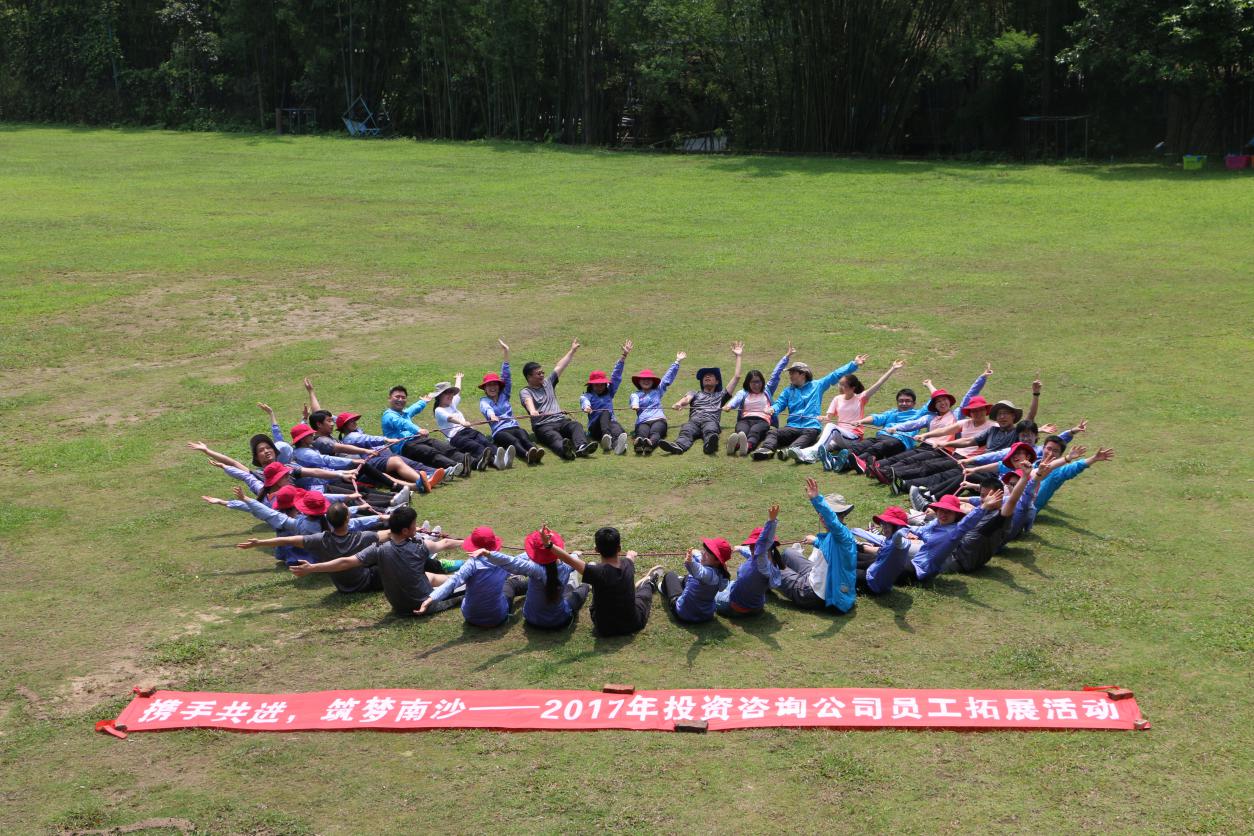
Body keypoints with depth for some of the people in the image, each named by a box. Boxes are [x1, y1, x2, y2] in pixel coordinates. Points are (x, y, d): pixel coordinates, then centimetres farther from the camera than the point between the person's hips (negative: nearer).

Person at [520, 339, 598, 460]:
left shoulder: (548, 383, 28)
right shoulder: (526, 392, 7)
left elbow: (559, 367, 30)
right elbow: (528, 401, -16)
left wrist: (572, 351, 31)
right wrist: (532, 411, -39)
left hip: (561, 421, 5)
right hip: (543, 426, -5)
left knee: (576, 425, -27)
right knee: (554, 437, -37)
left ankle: (581, 447, -57)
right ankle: (565, 450, -71)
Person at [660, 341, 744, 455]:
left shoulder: (720, 395, 37)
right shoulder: (695, 394, 38)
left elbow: (736, 377, 33)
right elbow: (686, 399, 12)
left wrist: (738, 356, 38)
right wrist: (679, 403, -14)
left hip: (711, 420, -1)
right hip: (694, 419, 1)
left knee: (710, 430, -41)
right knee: (686, 431, -37)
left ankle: (710, 444, -75)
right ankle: (677, 446, -69)